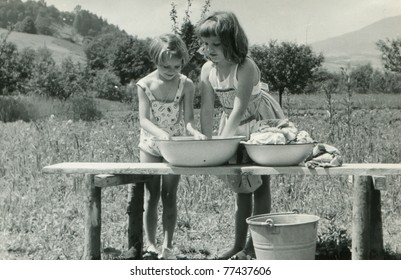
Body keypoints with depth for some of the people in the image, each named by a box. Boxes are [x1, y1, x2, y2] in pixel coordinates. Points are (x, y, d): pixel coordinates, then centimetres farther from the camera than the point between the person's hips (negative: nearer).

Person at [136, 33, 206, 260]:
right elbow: (144, 120, -19)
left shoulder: (186, 85, -10)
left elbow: (188, 119, -14)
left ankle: (168, 246, 7)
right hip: (151, 145, 0)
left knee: (169, 196, 2)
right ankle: (151, 245, 11)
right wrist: (161, 133, -38)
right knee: (152, 196, 4)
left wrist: (195, 131, -37)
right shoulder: (145, 85, -11)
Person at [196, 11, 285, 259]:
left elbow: (239, 109, -34)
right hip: (234, 126, 7)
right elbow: (207, 109, -11)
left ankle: (254, 246, 4)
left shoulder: (245, 67, -30)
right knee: (241, 184, 11)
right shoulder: (208, 70, -11)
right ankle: (239, 244, 19)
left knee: (259, 183, -2)